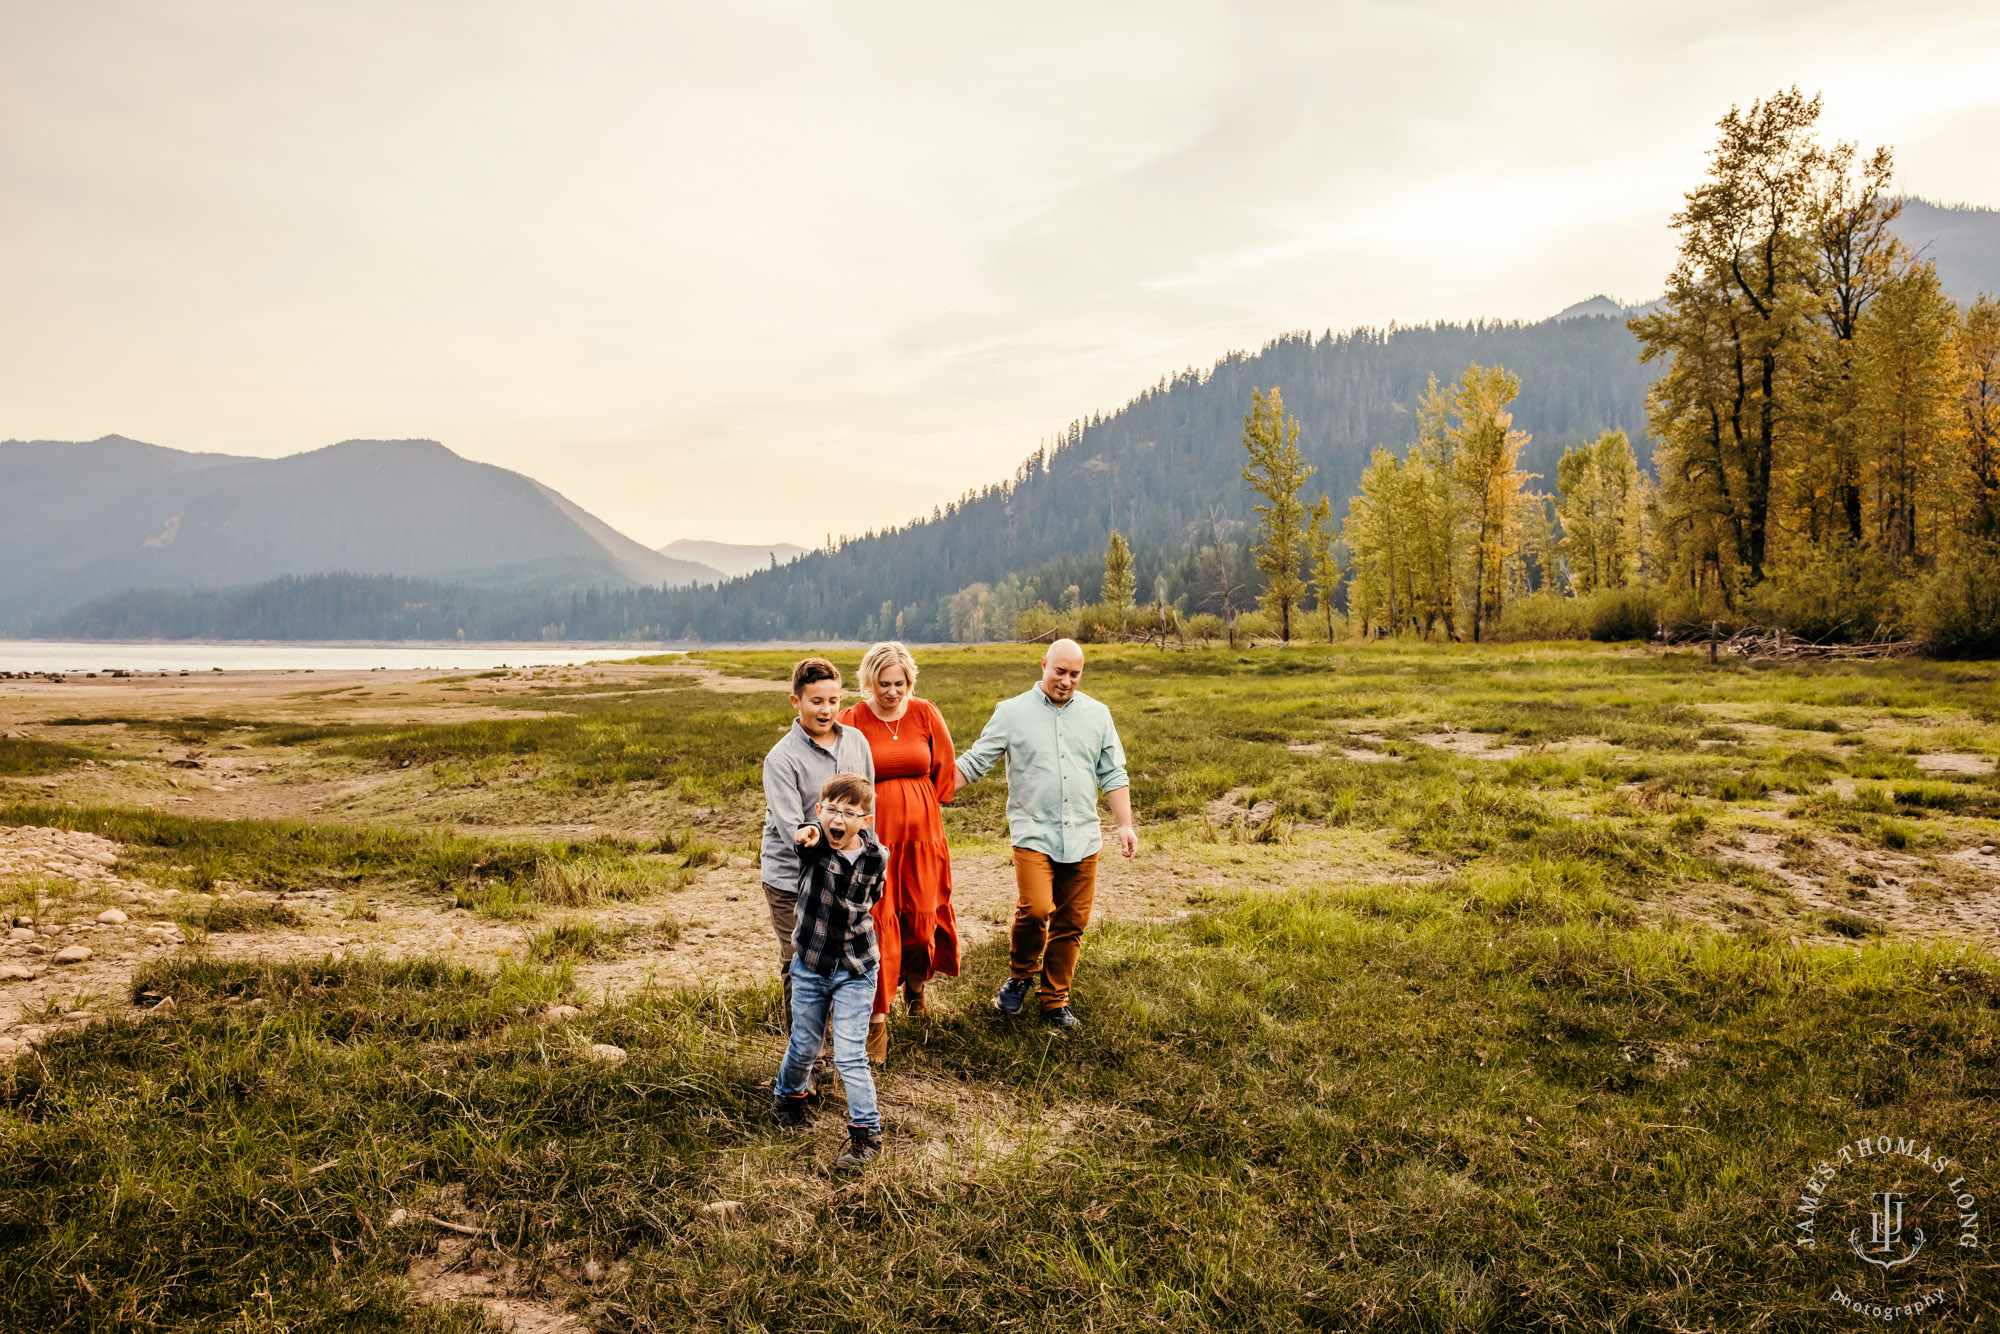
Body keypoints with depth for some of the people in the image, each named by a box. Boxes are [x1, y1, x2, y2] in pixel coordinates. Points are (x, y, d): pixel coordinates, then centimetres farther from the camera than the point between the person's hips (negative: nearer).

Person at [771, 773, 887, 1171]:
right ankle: (788, 1095, 47)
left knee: (850, 1055, -4)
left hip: (855, 972, -1)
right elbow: (803, 833, -43)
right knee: (804, 1046, 17)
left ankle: (867, 1132, 12)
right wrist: (806, 834, -64)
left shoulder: (875, 859, -10)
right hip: (810, 966, 1)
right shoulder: (814, 845, -16)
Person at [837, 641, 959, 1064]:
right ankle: (877, 1021, 7)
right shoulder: (852, 720, -7)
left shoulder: (926, 714, 1)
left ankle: (916, 984, 42)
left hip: (921, 834, 3)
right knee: (877, 924, -3)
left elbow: (945, 770, 10)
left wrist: (917, 808, 12)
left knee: (921, 918, 11)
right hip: (873, 837, -3)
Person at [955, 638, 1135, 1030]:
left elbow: (1113, 774, 13)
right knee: (1035, 909, -19)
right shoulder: (1012, 712, 2)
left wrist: (1125, 824, 6)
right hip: (1033, 832, -3)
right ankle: (1020, 976, 10)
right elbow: (973, 762, 4)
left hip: (1082, 836, 3)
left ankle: (1056, 1001, 21)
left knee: (1071, 923, 4)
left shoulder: (1098, 714, 10)